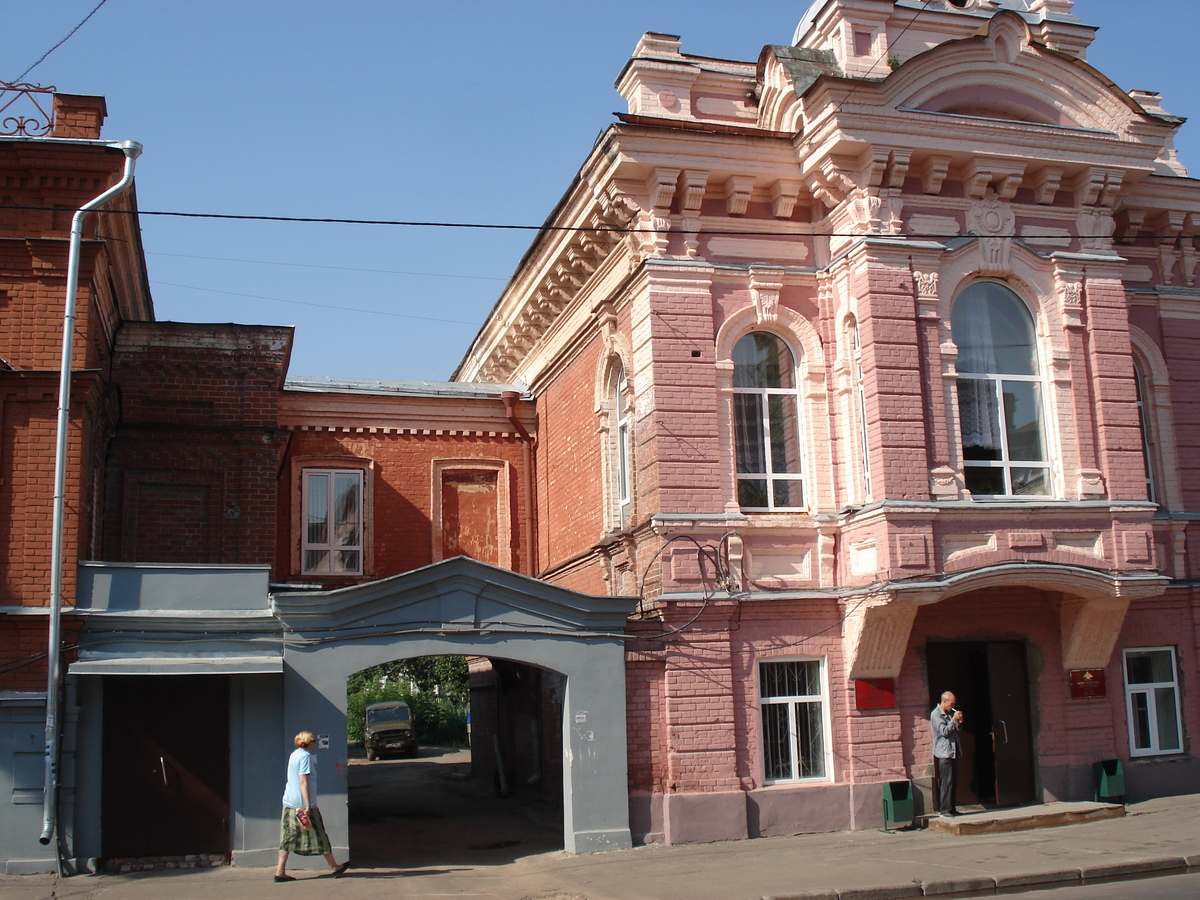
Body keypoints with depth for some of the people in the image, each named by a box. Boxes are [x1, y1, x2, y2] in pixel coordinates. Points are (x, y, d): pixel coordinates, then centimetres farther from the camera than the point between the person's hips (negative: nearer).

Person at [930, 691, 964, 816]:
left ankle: (951, 808, 14)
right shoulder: (936, 714, -8)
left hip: (953, 752, 9)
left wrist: (959, 723, 7)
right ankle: (945, 809, -9)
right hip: (944, 753, -9)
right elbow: (944, 731, -17)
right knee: (946, 782, -11)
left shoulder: (949, 713, 18)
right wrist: (954, 720, -14)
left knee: (953, 782, 9)